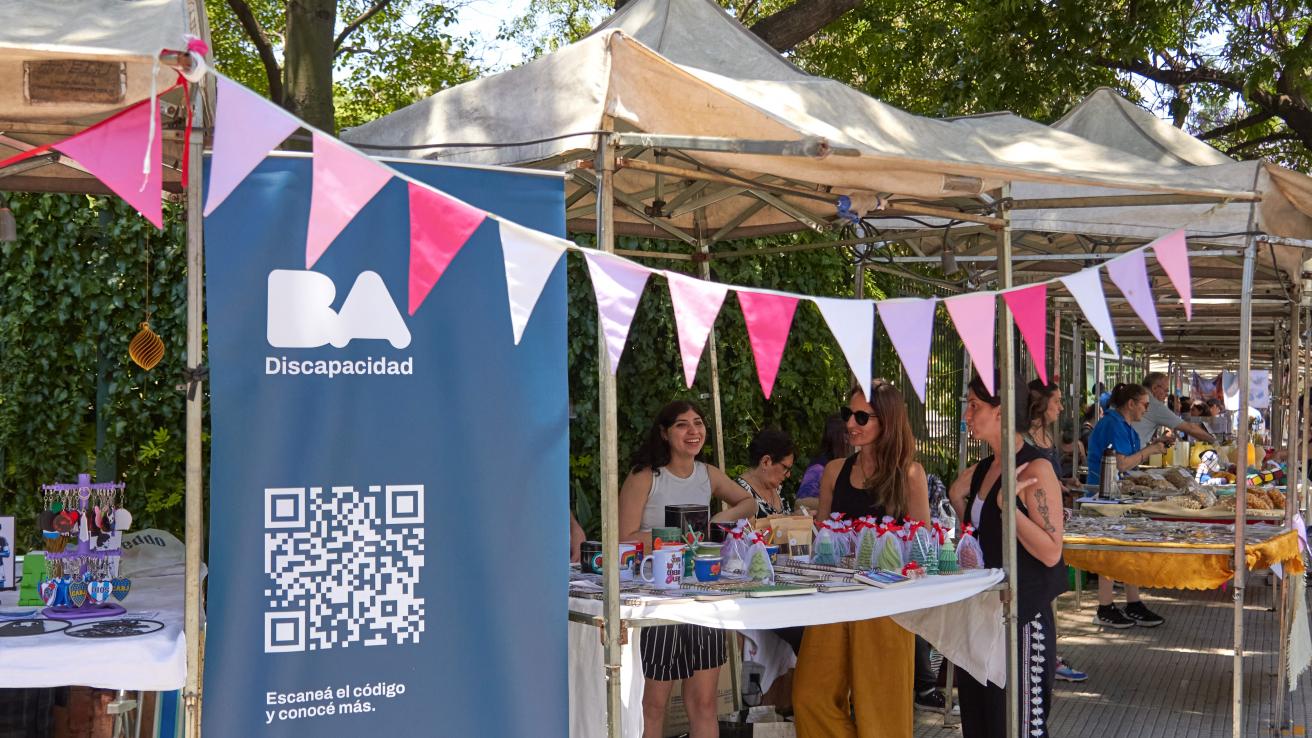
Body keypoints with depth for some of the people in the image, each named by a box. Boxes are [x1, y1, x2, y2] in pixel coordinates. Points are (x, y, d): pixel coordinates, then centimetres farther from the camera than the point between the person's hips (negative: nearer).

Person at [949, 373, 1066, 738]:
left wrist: (1007, 503, -26)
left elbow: (1051, 552, -20)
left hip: (1023, 618, -9)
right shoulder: (980, 471, 12)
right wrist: (957, 498, 11)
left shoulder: (1036, 469, -14)